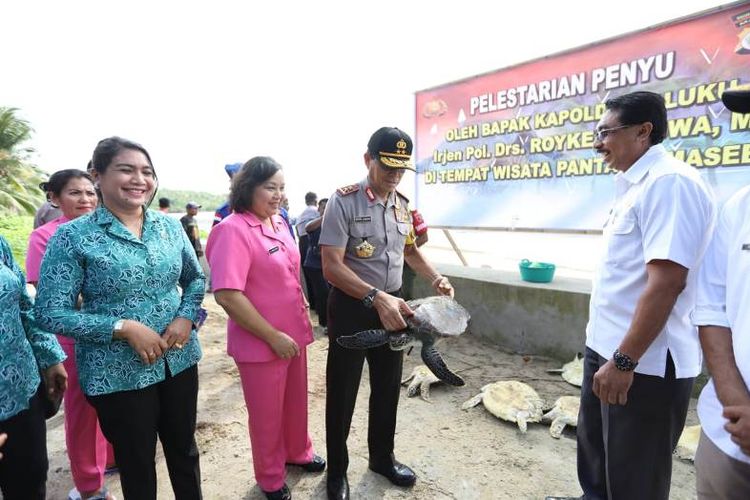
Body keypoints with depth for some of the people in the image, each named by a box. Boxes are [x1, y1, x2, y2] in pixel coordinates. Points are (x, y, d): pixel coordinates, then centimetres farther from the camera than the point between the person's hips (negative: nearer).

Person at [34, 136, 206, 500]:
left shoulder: (170, 226, 1)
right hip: (118, 374, -3)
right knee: (137, 466, 16)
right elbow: (51, 312, -12)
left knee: (184, 450, 21)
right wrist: (124, 327, -22)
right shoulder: (73, 236, -11)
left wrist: (187, 317, -9)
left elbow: (195, 279, 9)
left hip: (180, 360, 4)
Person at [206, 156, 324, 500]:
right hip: (261, 343, -7)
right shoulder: (233, 230, -21)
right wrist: (273, 336, -21)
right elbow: (227, 295, -26)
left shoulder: (278, 222, 3)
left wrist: (303, 311, 14)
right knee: (266, 414, 14)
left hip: (293, 334, 7)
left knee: (296, 401, 24)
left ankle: (298, 452, 50)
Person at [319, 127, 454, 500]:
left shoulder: (402, 204, 4)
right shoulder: (343, 201, -16)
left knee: (388, 387, 19)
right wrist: (376, 297, -33)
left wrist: (436, 279, 3)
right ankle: (337, 470, 31)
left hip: (392, 306, 6)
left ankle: (382, 457, 41)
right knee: (342, 391, 9)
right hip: (351, 307, -6)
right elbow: (332, 266, -22)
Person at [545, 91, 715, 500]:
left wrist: (624, 361, -24)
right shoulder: (637, 185, 11)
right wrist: (608, 352, 20)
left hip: (645, 362, -9)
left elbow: (667, 281, -27)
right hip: (607, 348, 9)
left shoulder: (669, 182, -19)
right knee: (595, 447, 26)